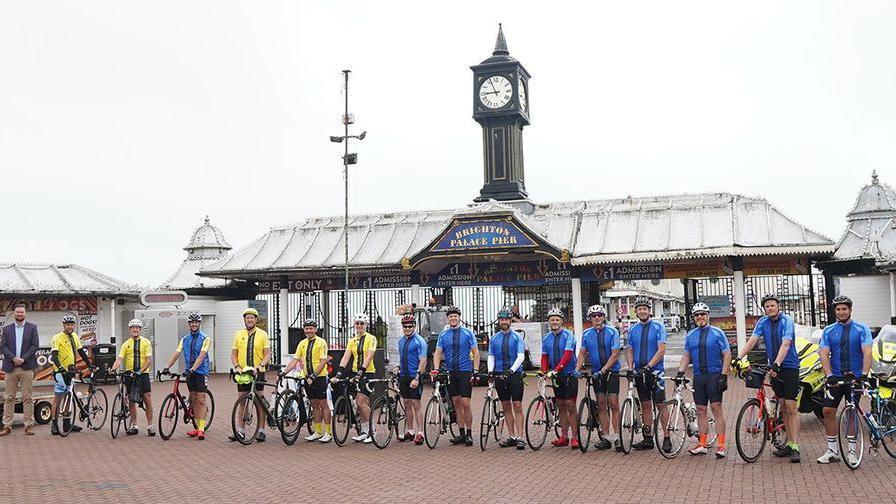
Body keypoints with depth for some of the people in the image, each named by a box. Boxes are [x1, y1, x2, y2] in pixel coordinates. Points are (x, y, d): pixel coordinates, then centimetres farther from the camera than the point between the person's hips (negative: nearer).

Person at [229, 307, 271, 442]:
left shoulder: (262, 334, 2)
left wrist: (261, 365, -20)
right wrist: (237, 366, -9)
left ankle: (261, 430, 4)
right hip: (243, 374, 2)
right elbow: (233, 354, 8)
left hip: (258, 373, -2)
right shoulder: (238, 335, 9)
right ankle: (240, 430, 12)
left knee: (259, 402, 0)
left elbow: (268, 353, -3)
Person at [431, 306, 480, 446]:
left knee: (465, 403, -7)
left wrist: (476, 371, -8)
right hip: (450, 372, 3)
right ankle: (462, 433, 14)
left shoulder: (468, 333, 0)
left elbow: (475, 352, 0)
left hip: (465, 372, -3)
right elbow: (438, 353, 4)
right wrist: (436, 368, -13)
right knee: (456, 403, 7)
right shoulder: (443, 334, 7)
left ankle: (469, 434, 2)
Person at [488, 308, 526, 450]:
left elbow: (521, 356, -9)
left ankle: (520, 437, -7)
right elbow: (491, 356, 10)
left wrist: (512, 370, -22)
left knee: (517, 406, -7)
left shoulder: (517, 337, 0)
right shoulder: (494, 338, 12)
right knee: (506, 407, 7)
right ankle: (511, 437, 12)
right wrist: (490, 370, -8)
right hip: (500, 374, 4)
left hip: (515, 374, -4)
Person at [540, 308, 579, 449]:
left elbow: (568, 355, -19)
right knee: (561, 406, 9)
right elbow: (544, 357, 9)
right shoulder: (546, 338, 8)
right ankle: (564, 437, 14)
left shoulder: (568, 335, -9)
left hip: (569, 375, -5)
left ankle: (575, 437, -1)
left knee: (570, 406, -6)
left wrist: (556, 369, -29)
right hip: (556, 376, 5)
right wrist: (544, 372, -8)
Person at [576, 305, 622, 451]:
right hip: (596, 373, 4)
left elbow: (615, 354, -12)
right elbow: (582, 353, 9)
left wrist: (604, 369, -21)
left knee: (613, 404, -7)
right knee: (601, 406, 5)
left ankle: (617, 438, -3)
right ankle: (606, 438, 10)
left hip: (611, 371, -4)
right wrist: (577, 369, -5)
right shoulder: (586, 334, 4)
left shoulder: (612, 332, -8)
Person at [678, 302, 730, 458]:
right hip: (698, 376, 5)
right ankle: (702, 445, 12)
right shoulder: (690, 335, 12)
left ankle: (721, 445, -3)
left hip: (714, 375, -5)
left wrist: (724, 375, -11)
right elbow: (686, 356, 15)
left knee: (716, 408, -7)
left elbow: (727, 355, -4)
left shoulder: (717, 333, -2)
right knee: (701, 411, 7)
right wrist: (680, 372, 2)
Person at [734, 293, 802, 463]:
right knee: (784, 407, 10)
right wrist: (739, 357, -20)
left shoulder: (786, 321, -12)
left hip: (789, 366, -6)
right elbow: (752, 340, -6)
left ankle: (795, 447, -10)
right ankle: (789, 443, 17)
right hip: (774, 367, 6)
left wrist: (776, 363, -38)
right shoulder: (763, 322, 4)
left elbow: (785, 344, -25)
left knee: (791, 407, -9)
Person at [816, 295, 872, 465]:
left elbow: (867, 352, -12)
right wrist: (829, 374, -18)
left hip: (855, 377, -2)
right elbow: (824, 354, -3)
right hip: (836, 377, 2)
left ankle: (851, 450, 13)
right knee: (828, 411, -4)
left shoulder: (861, 329, -1)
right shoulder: (828, 331, 5)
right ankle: (832, 451, 5)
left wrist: (864, 373, -26)